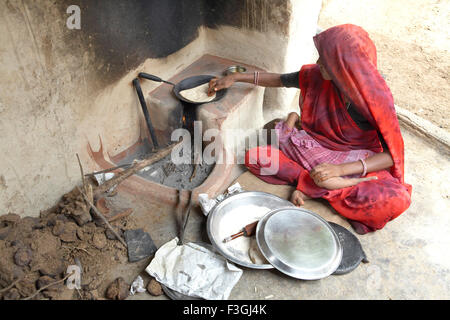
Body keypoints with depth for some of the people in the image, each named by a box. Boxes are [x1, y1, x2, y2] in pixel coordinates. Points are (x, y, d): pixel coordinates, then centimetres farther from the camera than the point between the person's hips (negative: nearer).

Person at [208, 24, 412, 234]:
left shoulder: (377, 99, -23)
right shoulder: (317, 75, -12)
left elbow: (393, 155, -22)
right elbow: (280, 80, 6)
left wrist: (340, 169, -35)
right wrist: (236, 78, 8)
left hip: (357, 161, -3)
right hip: (315, 148, 3)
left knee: (398, 200, -32)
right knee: (253, 157, -16)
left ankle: (312, 187, -24)